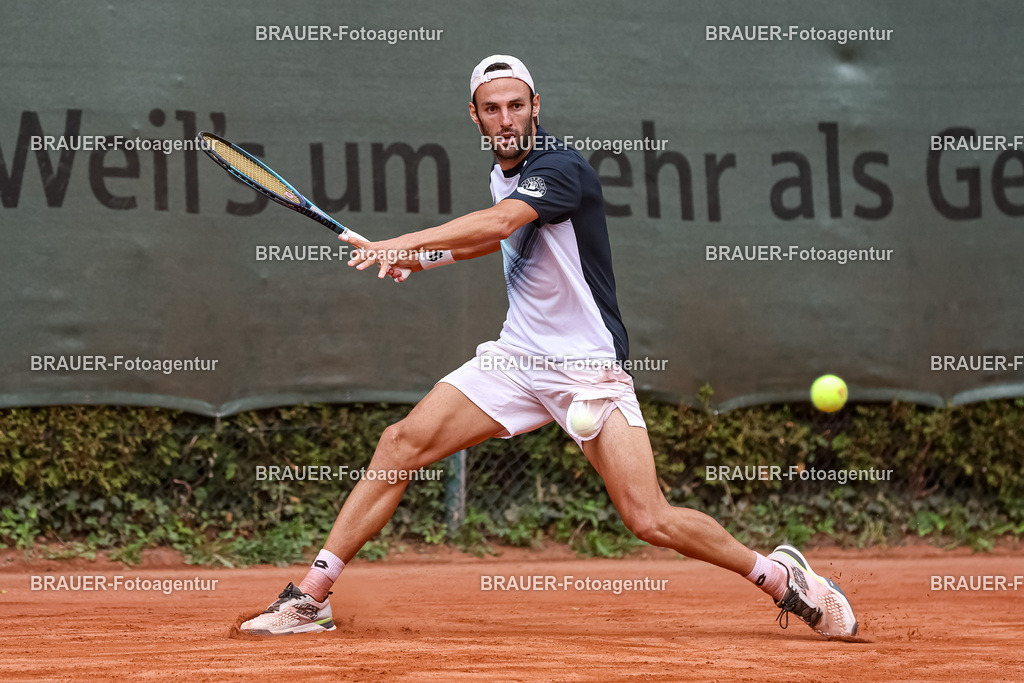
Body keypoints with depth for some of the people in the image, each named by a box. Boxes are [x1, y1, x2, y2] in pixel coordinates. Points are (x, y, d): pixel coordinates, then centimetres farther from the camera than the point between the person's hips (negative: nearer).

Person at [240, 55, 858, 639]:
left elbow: (500, 221, -35)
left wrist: (406, 241, -43)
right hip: (517, 357, 7)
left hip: (590, 368, -7)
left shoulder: (560, 167, -17)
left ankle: (780, 576, 4)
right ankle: (310, 599, -3)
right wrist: (428, 257, 20)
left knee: (650, 520, -17)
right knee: (401, 445, -8)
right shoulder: (503, 173, 9)